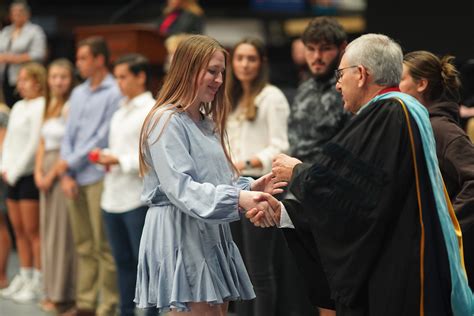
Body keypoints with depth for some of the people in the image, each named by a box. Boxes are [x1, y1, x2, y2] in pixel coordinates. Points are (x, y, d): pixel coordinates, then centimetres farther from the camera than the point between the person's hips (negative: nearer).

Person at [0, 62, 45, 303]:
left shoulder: (40, 107, -9)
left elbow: (34, 145, -13)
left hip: (29, 174, -8)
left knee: (32, 231, -6)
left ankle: (38, 283, -2)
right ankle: (24, 277, 16)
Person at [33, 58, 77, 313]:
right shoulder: (49, 106, 15)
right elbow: (42, 144, 15)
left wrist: (52, 175, -12)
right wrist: (38, 172, 2)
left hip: (64, 171, -8)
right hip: (47, 172, 8)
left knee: (62, 232, -4)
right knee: (48, 231, 10)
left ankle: (64, 294, 3)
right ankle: (53, 290, 17)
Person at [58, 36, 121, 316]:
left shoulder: (114, 94, -8)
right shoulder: (78, 93, 16)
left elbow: (102, 138, -12)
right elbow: (69, 135, 15)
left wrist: (70, 162, -5)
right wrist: (67, 175, 4)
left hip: (99, 176, -7)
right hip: (76, 178, 7)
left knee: (104, 246, -3)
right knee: (84, 245, 11)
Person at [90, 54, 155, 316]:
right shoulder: (120, 112, 17)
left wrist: (119, 161, -18)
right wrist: (105, 159, 1)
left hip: (139, 198, -8)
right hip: (113, 197, 8)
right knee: (123, 261, 14)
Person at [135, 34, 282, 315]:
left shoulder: (208, 123, 18)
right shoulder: (167, 121, -10)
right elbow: (180, 189, -21)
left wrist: (250, 187, -2)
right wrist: (238, 198, -31)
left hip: (212, 236, 9)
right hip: (180, 236, -9)